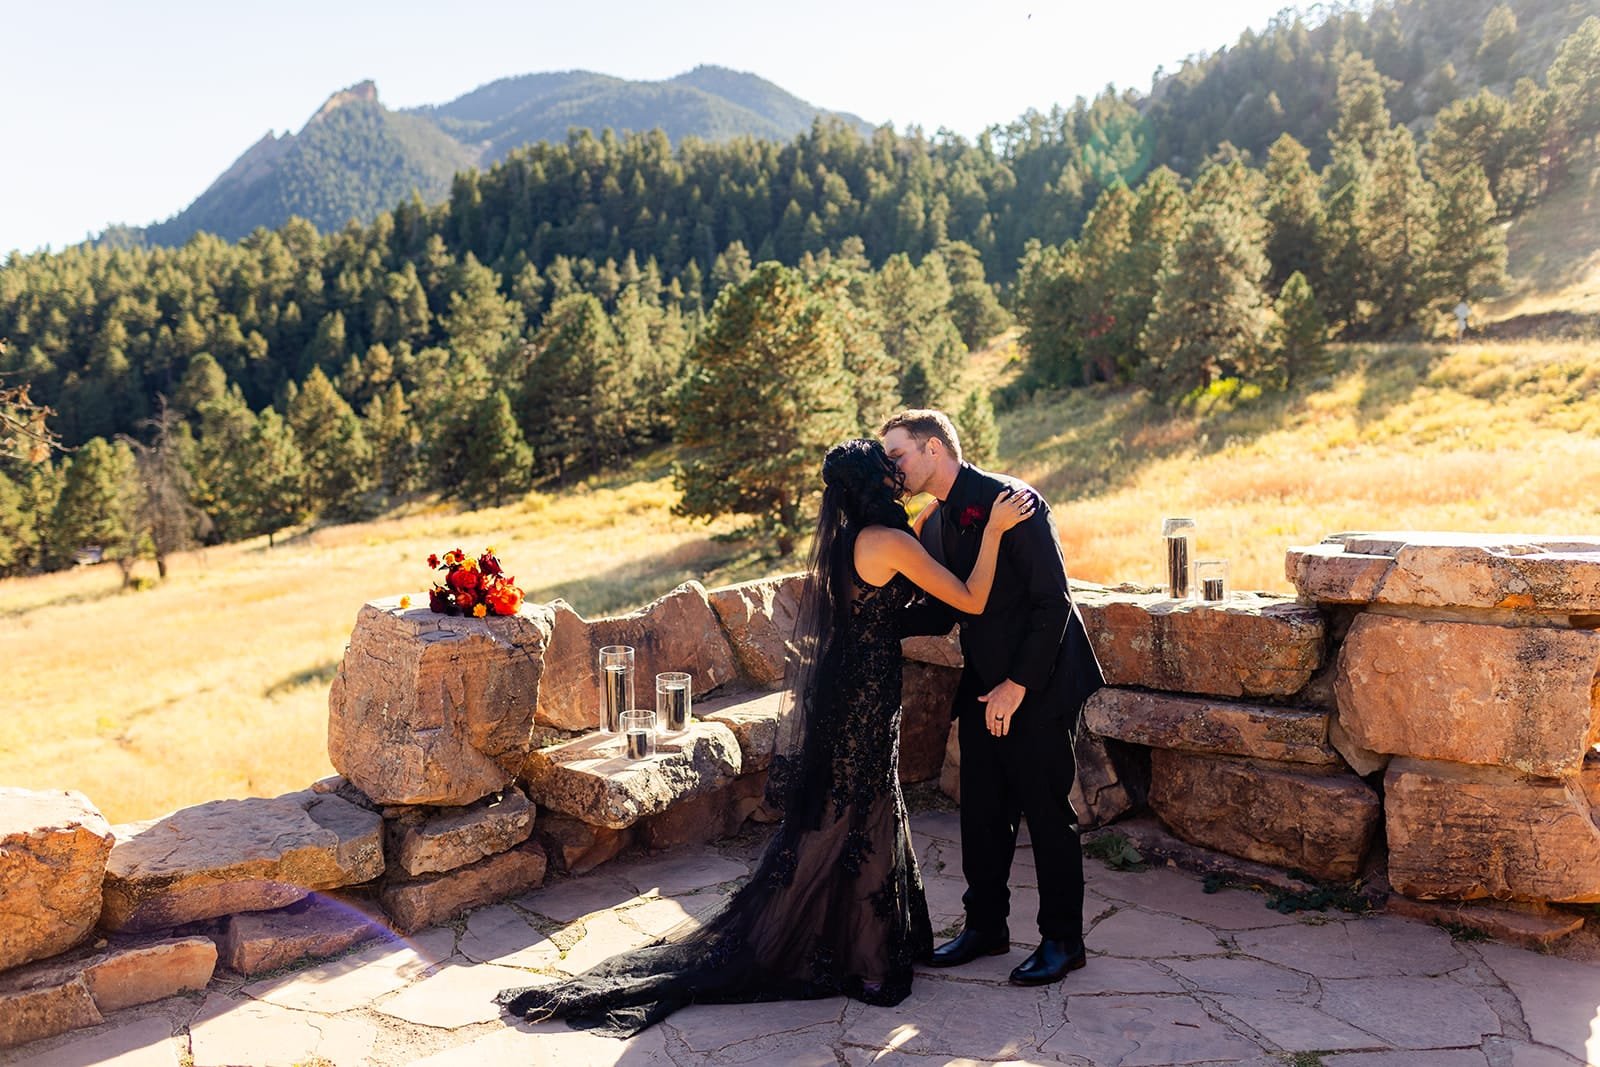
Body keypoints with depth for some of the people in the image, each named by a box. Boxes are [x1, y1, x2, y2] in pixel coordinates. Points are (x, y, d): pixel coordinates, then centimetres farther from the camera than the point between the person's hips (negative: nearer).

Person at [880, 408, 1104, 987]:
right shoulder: (933, 525, 9)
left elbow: (1052, 599, -18)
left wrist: (1018, 684, -18)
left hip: (1038, 685, -7)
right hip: (984, 688, 7)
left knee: (1047, 812, 2)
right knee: (982, 813, 12)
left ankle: (1062, 939, 18)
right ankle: (985, 925, 28)